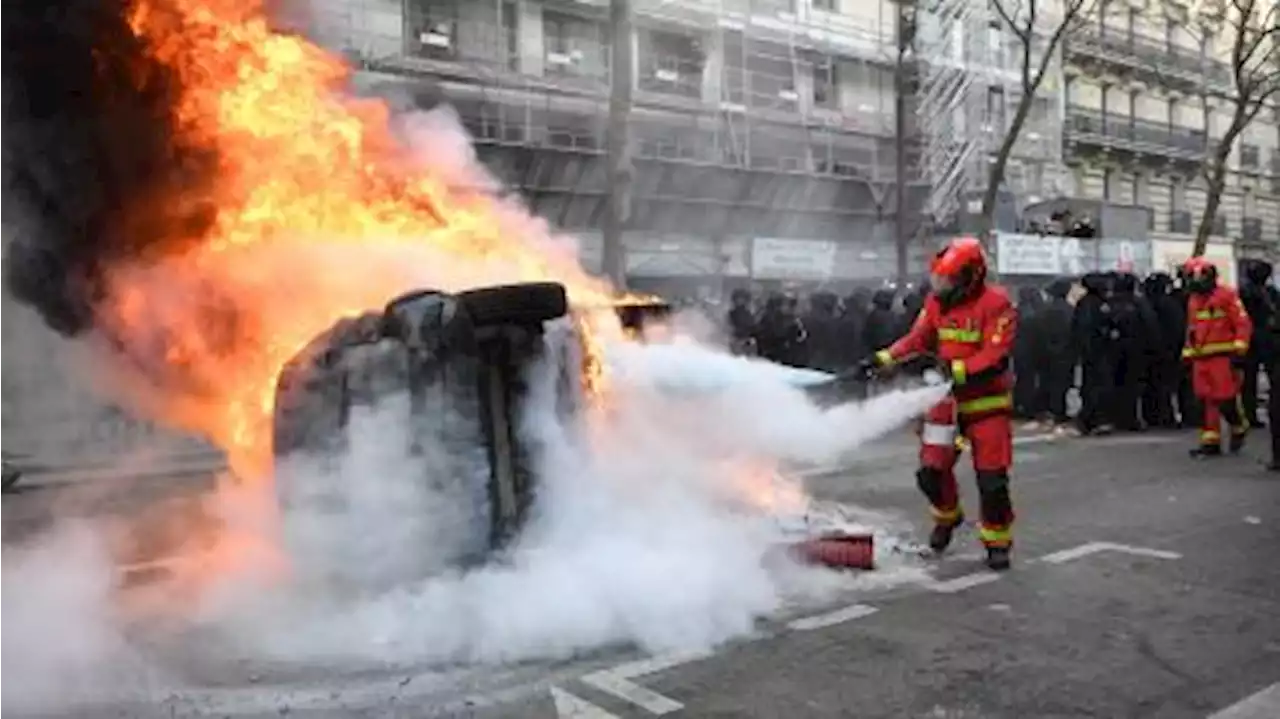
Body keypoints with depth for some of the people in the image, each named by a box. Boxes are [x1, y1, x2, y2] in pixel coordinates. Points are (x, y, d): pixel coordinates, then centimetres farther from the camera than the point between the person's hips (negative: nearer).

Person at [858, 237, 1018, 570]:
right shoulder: (937, 300, 2)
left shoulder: (997, 305, -17)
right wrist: (883, 359, -7)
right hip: (947, 397, 5)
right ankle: (947, 517, 35)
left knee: (992, 478, -1)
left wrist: (956, 370, -31)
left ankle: (998, 543, 17)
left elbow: (996, 358, -22)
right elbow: (917, 338, 5)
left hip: (987, 401, -5)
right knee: (932, 470, 6)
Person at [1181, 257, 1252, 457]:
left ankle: (1240, 427, 23)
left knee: (1226, 399, -6)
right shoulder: (1193, 301, 17)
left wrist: (1239, 350, -15)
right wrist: (1188, 355, 17)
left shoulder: (1227, 295, -4)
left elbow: (1243, 323, -8)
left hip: (1223, 357, -6)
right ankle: (1210, 441, 9)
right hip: (1201, 359, 6)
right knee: (1206, 401, 4)